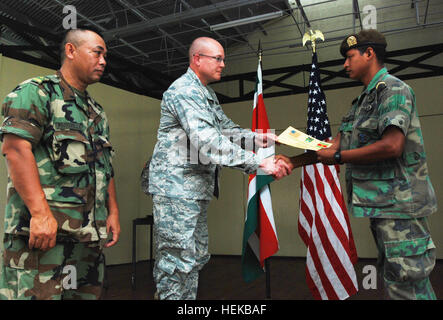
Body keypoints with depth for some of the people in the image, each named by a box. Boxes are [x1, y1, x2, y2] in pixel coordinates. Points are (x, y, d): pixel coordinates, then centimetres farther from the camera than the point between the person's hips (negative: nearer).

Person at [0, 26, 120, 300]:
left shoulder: (97, 111, 22)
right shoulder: (37, 92, -1)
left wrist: (113, 212, 13)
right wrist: (40, 213, -23)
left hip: (91, 232, 8)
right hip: (43, 227, -7)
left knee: (88, 292, 12)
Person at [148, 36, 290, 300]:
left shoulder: (208, 94, 20)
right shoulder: (184, 91, -14)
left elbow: (226, 128, 19)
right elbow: (209, 142, -27)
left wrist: (258, 138, 0)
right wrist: (259, 163, -29)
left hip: (197, 189, 10)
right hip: (177, 188, -10)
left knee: (197, 257, 15)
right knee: (179, 261, -5)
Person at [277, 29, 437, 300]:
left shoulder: (393, 89, -10)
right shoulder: (363, 100, 19)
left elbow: (392, 145, -24)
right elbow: (336, 145, 15)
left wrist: (338, 157, -15)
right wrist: (293, 162, 8)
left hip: (399, 203, -9)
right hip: (380, 203, 9)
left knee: (408, 283, -3)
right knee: (393, 278, 16)